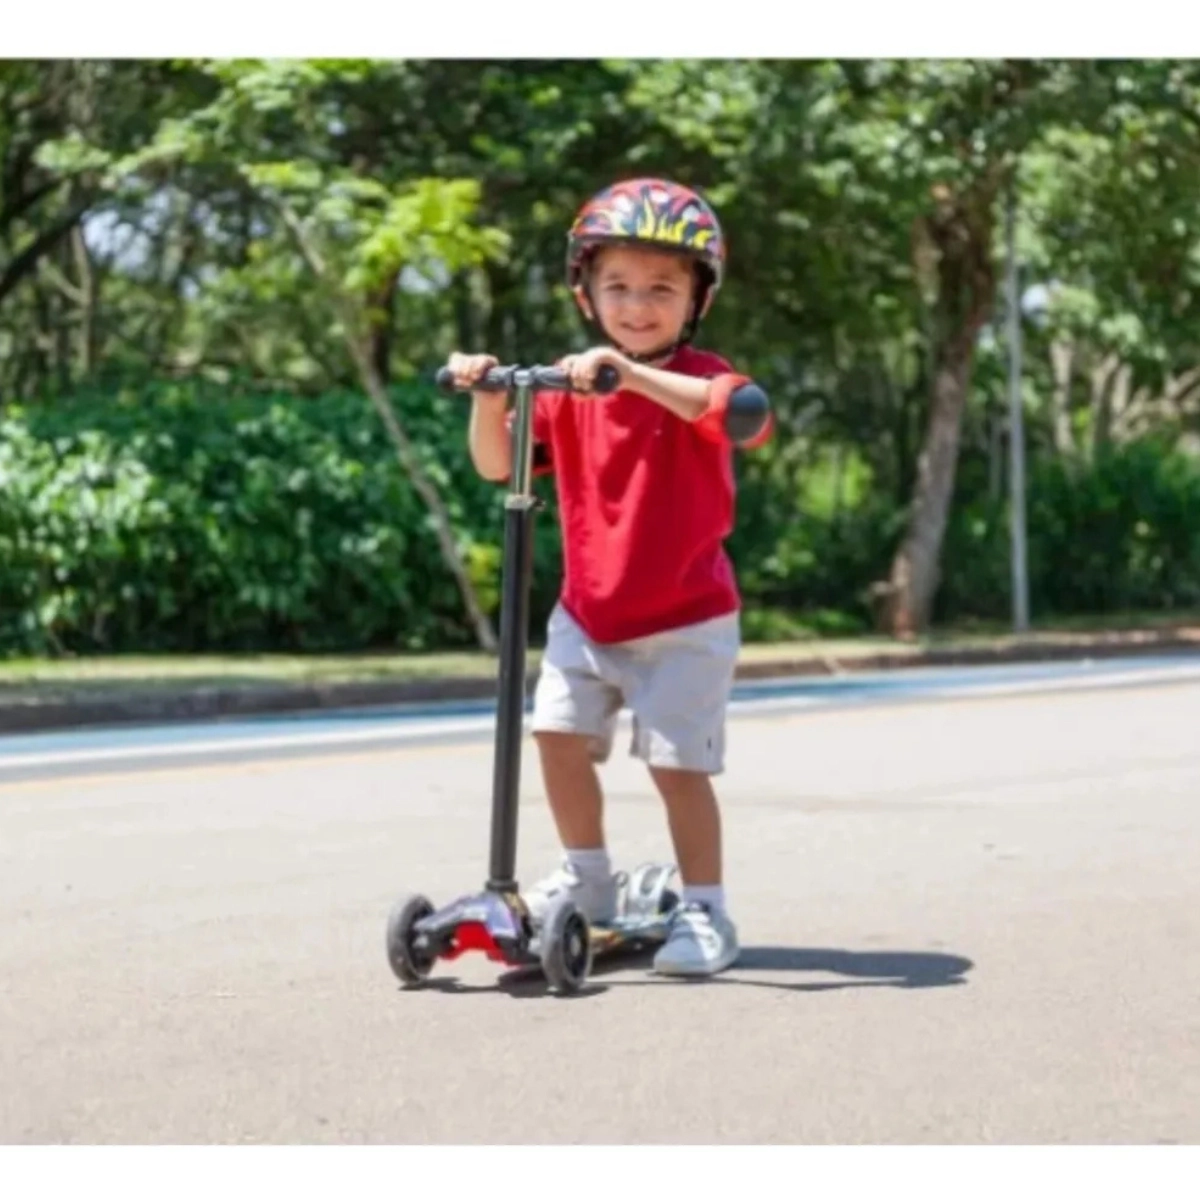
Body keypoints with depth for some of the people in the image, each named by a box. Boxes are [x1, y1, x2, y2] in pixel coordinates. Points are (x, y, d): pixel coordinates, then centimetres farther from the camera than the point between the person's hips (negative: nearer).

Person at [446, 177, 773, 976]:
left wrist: (635, 374, -46)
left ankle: (706, 914, 6)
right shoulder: (569, 388, 1)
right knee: (558, 731, 2)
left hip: (685, 622, -5)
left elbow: (749, 417, -39)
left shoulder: (695, 377, -15)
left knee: (678, 762, -6)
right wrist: (488, 398, -20)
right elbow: (498, 464, 0)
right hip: (588, 614, 5)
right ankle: (588, 881, 21)